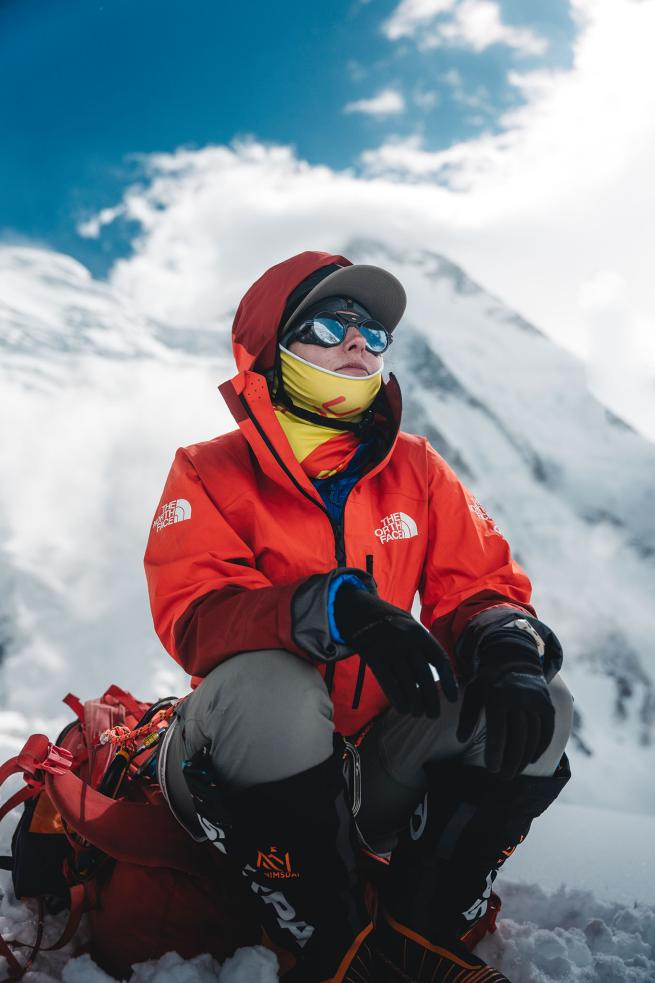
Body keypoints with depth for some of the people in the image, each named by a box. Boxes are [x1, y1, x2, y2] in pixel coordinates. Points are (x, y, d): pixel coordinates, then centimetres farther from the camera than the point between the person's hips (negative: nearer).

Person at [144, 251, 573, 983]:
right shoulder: (210, 475, -5)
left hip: (378, 773, 4)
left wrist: (511, 651, -24)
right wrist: (337, 608, -40)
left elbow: (481, 586, 1)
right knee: (268, 685, -35)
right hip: (245, 778, -3)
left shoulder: (417, 471, 6)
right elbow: (195, 615, -21)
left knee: (539, 707, -16)